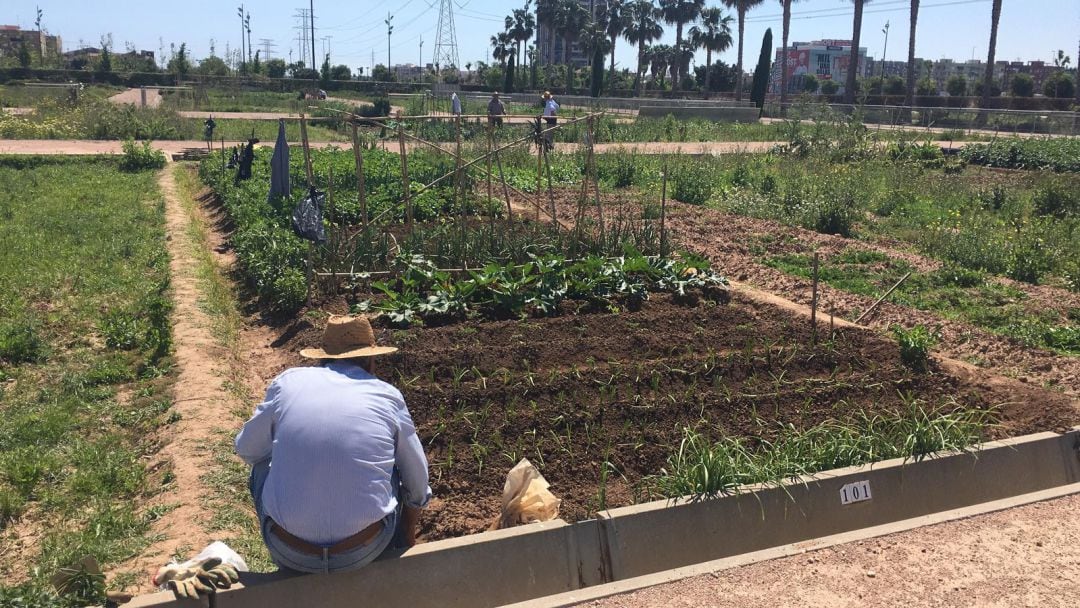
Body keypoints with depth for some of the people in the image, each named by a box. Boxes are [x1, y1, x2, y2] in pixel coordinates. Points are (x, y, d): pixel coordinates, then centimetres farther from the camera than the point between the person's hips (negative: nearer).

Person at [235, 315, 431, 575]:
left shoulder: (288, 381, 2)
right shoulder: (389, 396, 2)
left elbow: (246, 449, 17)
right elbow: (417, 481, 14)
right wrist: (408, 538, 34)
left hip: (290, 553, 1)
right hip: (363, 553, 0)